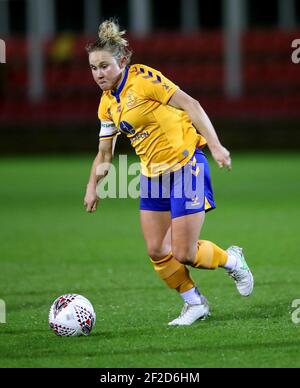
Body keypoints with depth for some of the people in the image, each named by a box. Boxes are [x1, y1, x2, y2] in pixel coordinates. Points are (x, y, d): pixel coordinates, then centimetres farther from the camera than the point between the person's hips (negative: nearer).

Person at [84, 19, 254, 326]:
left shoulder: (143, 79, -15)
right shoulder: (107, 104, 8)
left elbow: (190, 105, -16)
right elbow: (104, 153, 17)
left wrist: (215, 146, -21)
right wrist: (92, 185, 4)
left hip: (185, 165, -7)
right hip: (152, 174, 8)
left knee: (184, 254, -9)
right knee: (156, 251, 2)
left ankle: (232, 260, 20)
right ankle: (194, 303, 21)